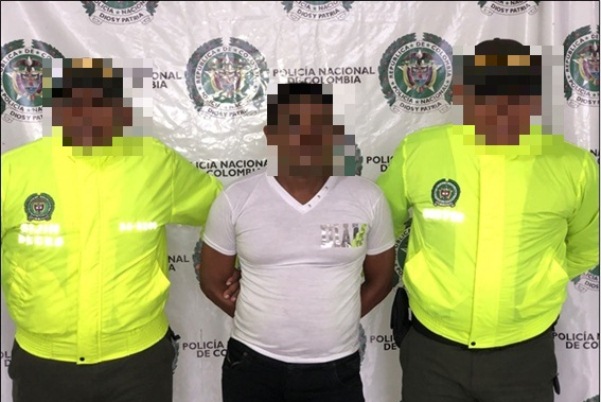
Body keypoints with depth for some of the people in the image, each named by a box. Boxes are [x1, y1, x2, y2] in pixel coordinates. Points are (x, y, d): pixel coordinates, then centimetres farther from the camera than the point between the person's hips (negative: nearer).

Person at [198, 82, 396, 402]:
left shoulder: (367, 198, -5)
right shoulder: (235, 199, -6)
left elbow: (381, 279, 7)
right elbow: (212, 280, 5)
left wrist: (334, 323, 3)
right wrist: (264, 322, 3)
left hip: (335, 370, 0)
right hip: (252, 365, 1)